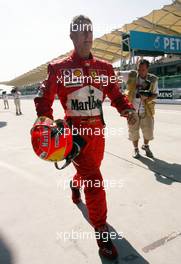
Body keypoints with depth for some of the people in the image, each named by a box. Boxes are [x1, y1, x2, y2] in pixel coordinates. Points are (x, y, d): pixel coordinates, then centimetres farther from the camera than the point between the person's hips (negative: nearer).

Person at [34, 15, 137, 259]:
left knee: (90, 168, 23)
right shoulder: (59, 67, -5)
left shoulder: (104, 67, 6)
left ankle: (75, 185, 60)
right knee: (93, 179, -8)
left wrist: (128, 109, -10)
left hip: (98, 130, 5)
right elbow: (44, 99, -3)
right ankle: (101, 230, 12)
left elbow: (116, 95, 9)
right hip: (76, 131, -5)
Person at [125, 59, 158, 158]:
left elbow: (155, 94, 2)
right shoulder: (132, 75, -7)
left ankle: (146, 146, 38)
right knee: (133, 130, 8)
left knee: (148, 130, 8)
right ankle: (136, 149, 30)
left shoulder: (153, 79, -4)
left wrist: (147, 97, -17)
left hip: (146, 110, 1)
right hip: (132, 109, 0)